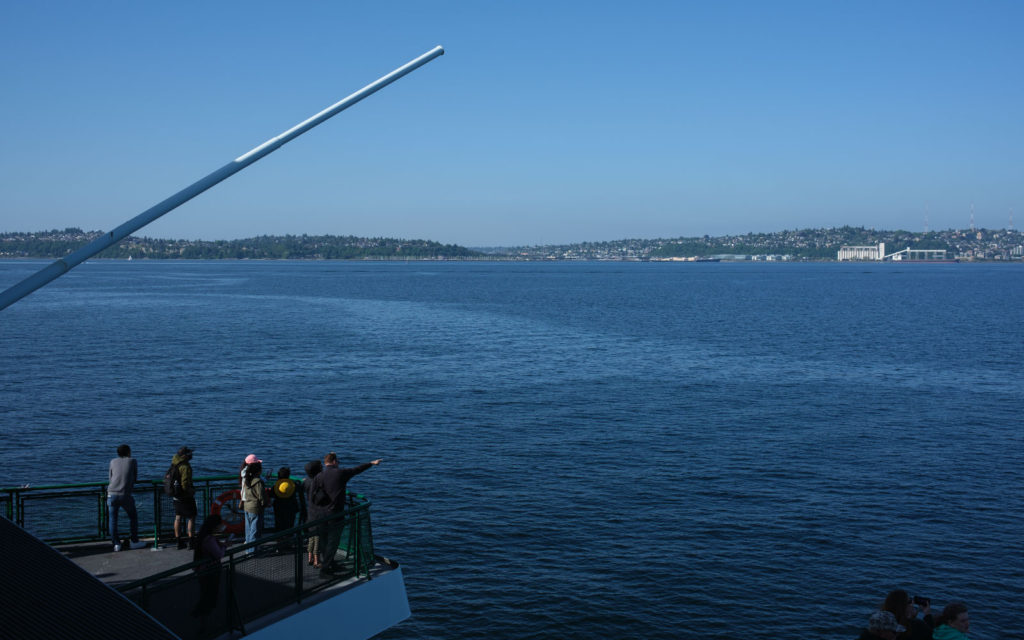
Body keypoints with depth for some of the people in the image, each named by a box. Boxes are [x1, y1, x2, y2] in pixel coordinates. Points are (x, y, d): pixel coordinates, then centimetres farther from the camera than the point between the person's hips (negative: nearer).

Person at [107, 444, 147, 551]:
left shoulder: (113, 462, 12)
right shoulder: (132, 461, 9)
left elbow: (111, 478, 20)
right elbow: (135, 478, 16)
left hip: (112, 494, 1)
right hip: (125, 495, -1)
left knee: (113, 520, 11)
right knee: (133, 516, 17)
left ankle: (116, 544, 9)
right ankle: (134, 542, 20)